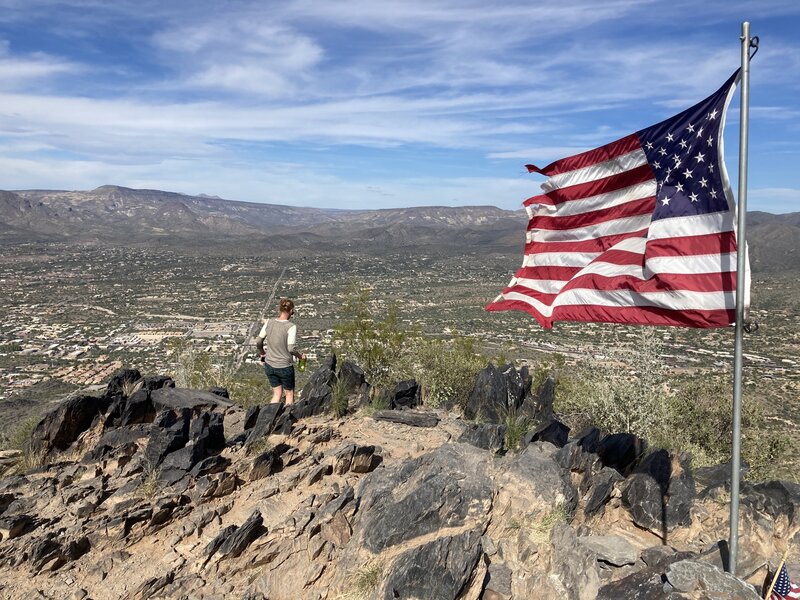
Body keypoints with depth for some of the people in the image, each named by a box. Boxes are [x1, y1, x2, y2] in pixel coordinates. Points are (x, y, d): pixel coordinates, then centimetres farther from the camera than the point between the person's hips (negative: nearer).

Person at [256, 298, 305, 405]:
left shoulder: (269, 323, -4)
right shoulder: (291, 327, -17)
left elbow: (258, 342, 1)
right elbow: (290, 349, -21)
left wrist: (262, 353, 20)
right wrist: (300, 355, -1)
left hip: (269, 365, 5)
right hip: (284, 367, -4)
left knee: (277, 394, 21)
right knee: (289, 393, 19)